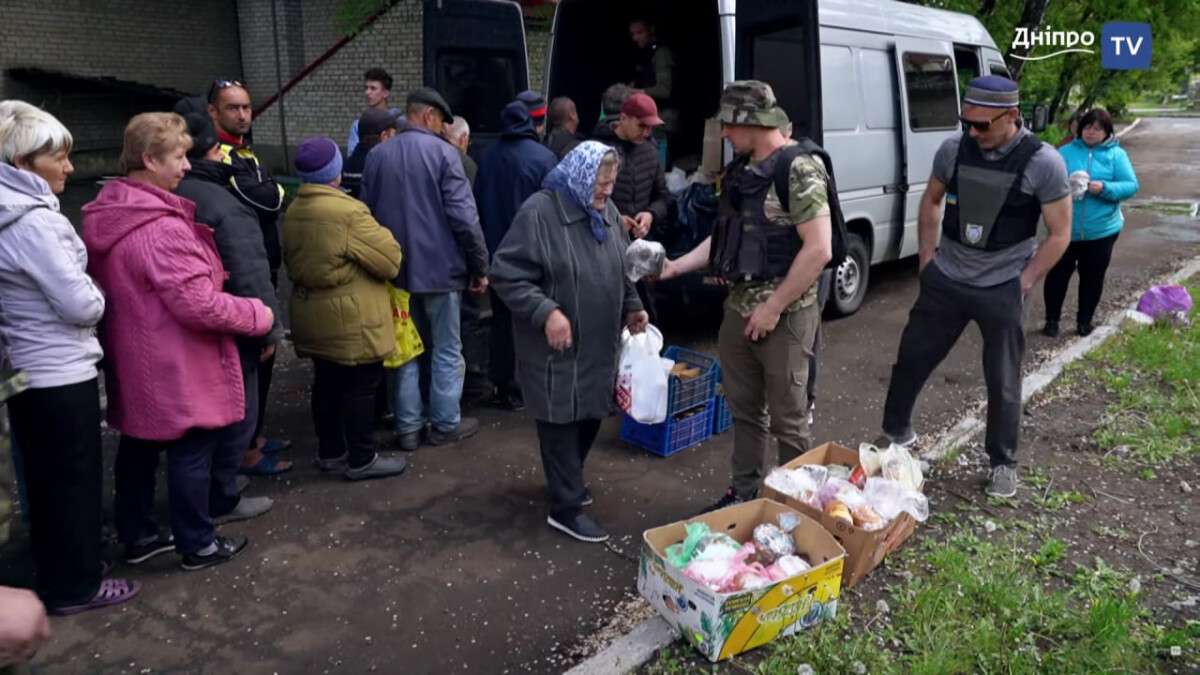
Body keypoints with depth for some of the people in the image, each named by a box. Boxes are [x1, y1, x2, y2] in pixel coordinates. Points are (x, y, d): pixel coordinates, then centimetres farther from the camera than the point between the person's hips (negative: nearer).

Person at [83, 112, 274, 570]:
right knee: (191, 452, 5)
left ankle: (136, 536, 33)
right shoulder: (163, 228, -26)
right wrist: (258, 315, -14)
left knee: (138, 445, 19)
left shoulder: (103, 217, 4)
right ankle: (198, 545, 18)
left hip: (131, 361, 9)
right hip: (176, 367, -9)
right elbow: (199, 304, -27)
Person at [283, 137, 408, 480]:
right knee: (360, 388, 1)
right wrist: (379, 234, 2)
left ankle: (330, 451, 28)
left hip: (311, 315, 9)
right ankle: (361, 460, 9)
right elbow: (391, 261, -17)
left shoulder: (294, 211, 7)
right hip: (351, 319, -8)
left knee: (327, 383, 17)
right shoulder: (347, 212, -21)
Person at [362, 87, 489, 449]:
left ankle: (407, 427, 17)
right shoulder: (442, 152, -10)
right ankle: (446, 424, 16)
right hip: (440, 266, -4)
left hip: (395, 269, 5)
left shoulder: (377, 156, 5)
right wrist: (480, 265, -6)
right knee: (447, 349, 8)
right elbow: (463, 216, -14)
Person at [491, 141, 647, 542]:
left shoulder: (606, 212, 8)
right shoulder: (539, 212, -18)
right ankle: (567, 506, 13)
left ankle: (567, 480, 39)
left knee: (591, 414, 18)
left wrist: (631, 307, 7)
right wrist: (546, 312, -27)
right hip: (557, 346, -8)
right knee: (561, 421, 1)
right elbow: (507, 275, -19)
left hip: (599, 343, 8)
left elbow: (622, 269, 20)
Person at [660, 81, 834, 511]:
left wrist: (773, 307, -19)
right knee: (743, 409, 18)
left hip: (784, 315, -8)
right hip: (738, 310, 8)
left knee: (787, 419, 7)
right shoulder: (741, 170, 9)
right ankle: (743, 493, 34)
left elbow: (819, 250, -21)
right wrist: (674, 267, 8)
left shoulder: (799, 168, -16)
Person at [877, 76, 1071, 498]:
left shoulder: (1043, 163, -14)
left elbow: (1059, 235, -6)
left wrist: (1022, 283, -10)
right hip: (945, 281, 3)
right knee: (911, 358, 11)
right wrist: (926, 261, 6)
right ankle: (896, 432, 32)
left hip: (1002, 289, -3)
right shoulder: (953, 149, -5)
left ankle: (1003, 463, 27)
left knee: (1003, 382, 9)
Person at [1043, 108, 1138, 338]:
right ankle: (1051, 320, 19)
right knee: (1058, 274, 5)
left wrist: (1104, 188, -23)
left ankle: (1084, 321, 25)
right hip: (1065, 228, 0)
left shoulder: (1116, 154, 0)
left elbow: (1131, 186, -6)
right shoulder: (1065, 151, 1)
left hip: (1101, 230, 0)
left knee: (1093, 277, 11)